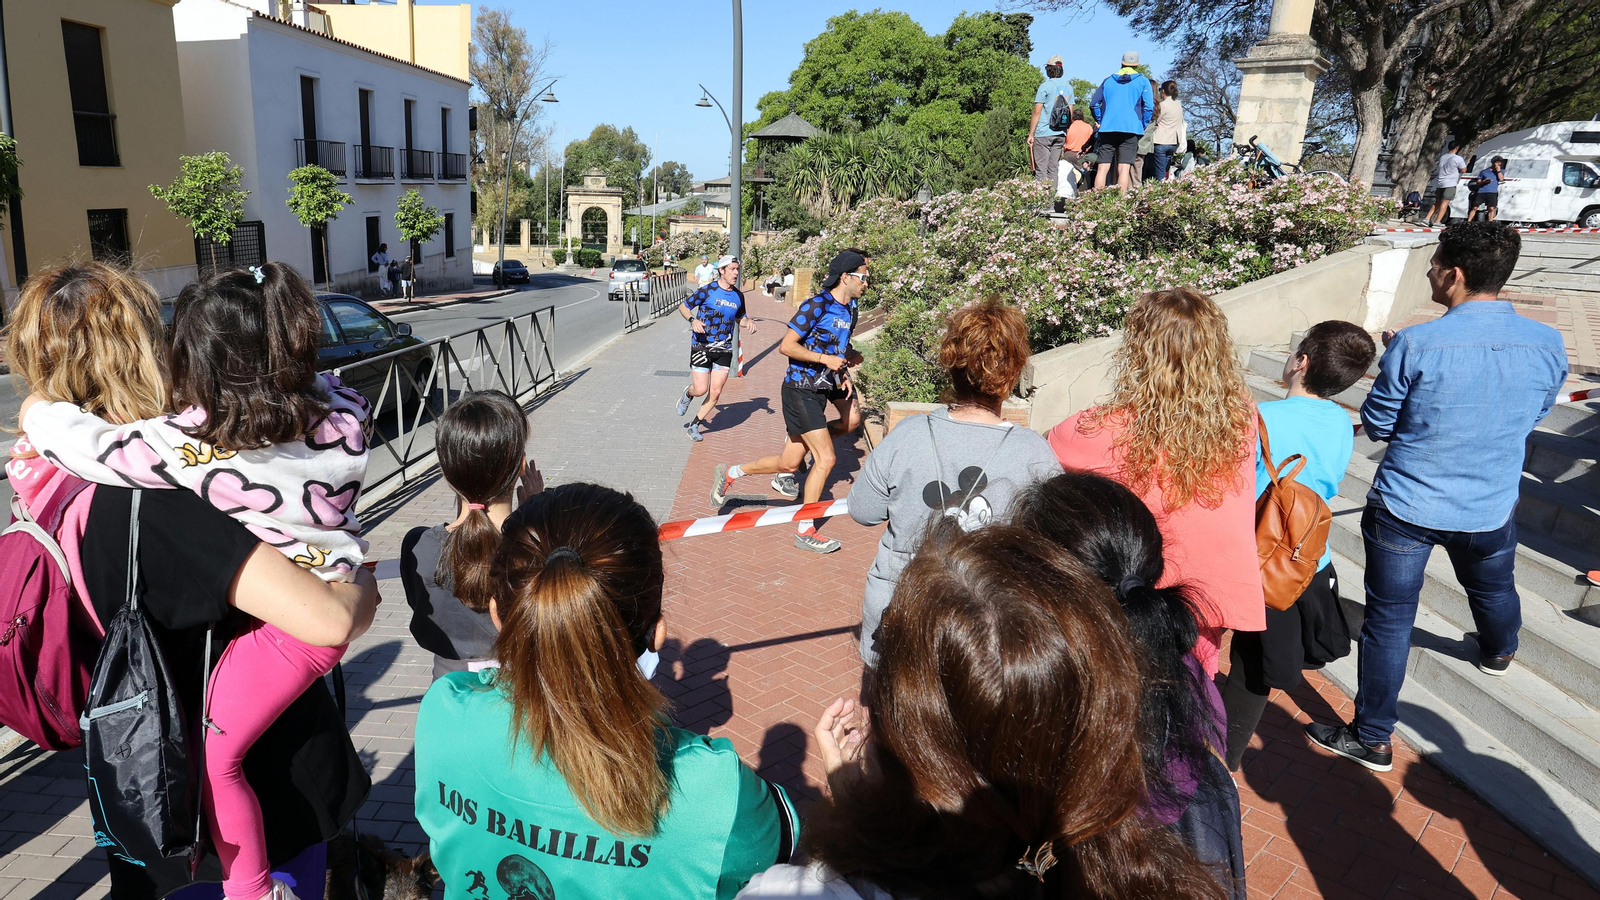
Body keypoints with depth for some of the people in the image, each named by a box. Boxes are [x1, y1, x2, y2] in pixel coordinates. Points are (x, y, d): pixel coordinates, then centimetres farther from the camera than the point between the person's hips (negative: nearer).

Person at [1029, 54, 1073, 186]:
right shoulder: (1068, 87, 11)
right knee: (1053, 169, 9)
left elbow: (1037, 112, -9)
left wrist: (1031, 134, -6)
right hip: (1060, 134, 6)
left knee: (1041, 170, -6)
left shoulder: (1045, 86, -7)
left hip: (1043, 133, -6)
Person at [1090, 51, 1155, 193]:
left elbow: (1094, 104, 13)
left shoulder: (1108, 81, 15)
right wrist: (1143, 125, 8)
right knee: (1124, 169, -6)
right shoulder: (1142, 81, 7)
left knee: (1102, 168, -1)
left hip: (1107, 129, 2)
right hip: (1131, 129, -2)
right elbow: (1149, 107, -3)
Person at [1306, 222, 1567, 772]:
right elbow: (1531, 419, 9)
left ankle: (1371, 739, 13)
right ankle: (1498, 652, 64)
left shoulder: (1416, 345, -22)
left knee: (1389, 620, 5)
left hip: (1405, 509, -4)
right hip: (1491, 508, 5)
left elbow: (1376, 425, -10)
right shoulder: (1548, 346, -8)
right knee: (1493, 587, 32)